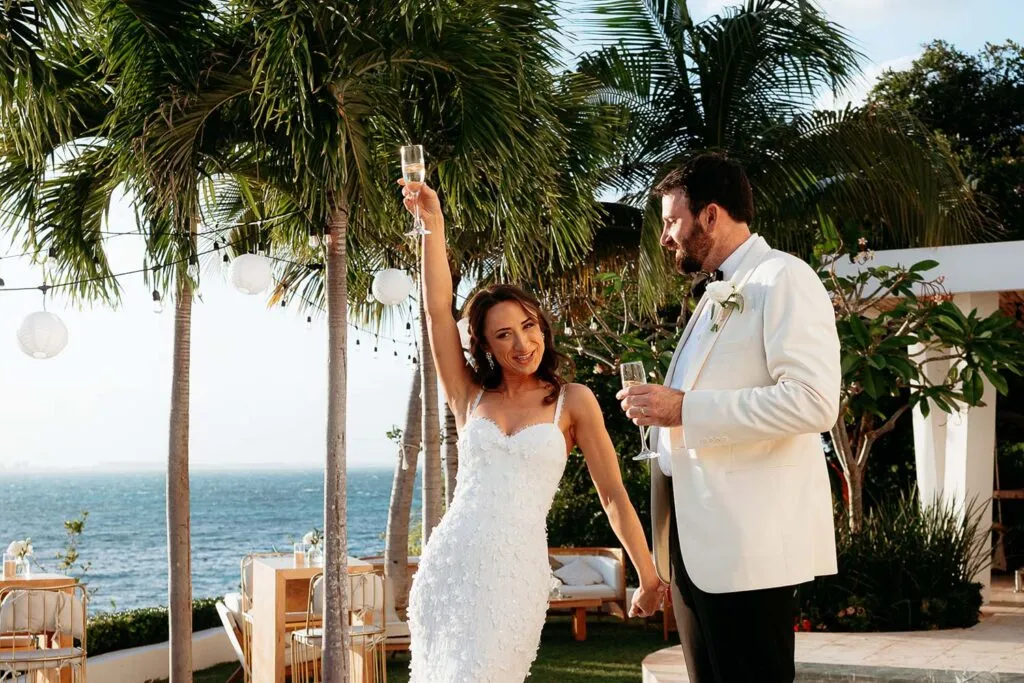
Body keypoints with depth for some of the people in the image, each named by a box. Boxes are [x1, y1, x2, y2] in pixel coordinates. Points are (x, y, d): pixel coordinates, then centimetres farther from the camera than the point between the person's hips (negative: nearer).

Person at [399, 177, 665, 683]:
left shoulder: (573, 402, 5)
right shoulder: (471, 396, 11)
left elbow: (613, 495, 6)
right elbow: (437, 309, 3)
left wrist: (649, 578, 6)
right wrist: (433, 225, -5)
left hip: (515, 572, -3)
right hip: (447, 565, 3)